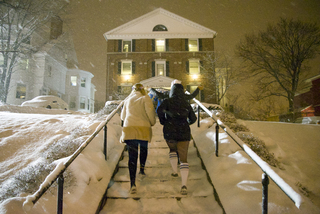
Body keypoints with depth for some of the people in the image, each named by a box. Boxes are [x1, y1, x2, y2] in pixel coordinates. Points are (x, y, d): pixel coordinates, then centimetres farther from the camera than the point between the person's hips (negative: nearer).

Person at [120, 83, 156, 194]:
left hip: (129, 128, 2)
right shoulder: (145, 98, 3)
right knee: (143, 149, 27)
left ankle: (133, 183, -9)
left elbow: (123, 116, 24)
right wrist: (152, 122, 12)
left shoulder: (128, 100, 17)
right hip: (143, 128, -2)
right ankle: (142, 169, 37)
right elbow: (150, 113, -7)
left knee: (132, 155, -1)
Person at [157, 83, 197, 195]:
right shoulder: (187, 104, 12)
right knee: (183, 159, 1)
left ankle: (175, 171, 29)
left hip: (170, 132, -1)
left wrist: (163, 121, 3)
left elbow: (160, 110, -15)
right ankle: (184, 185, -12)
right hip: (184, 133, 1)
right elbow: (193, 118, 17)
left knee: (172, 149, 31)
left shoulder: (167, 101, 3)